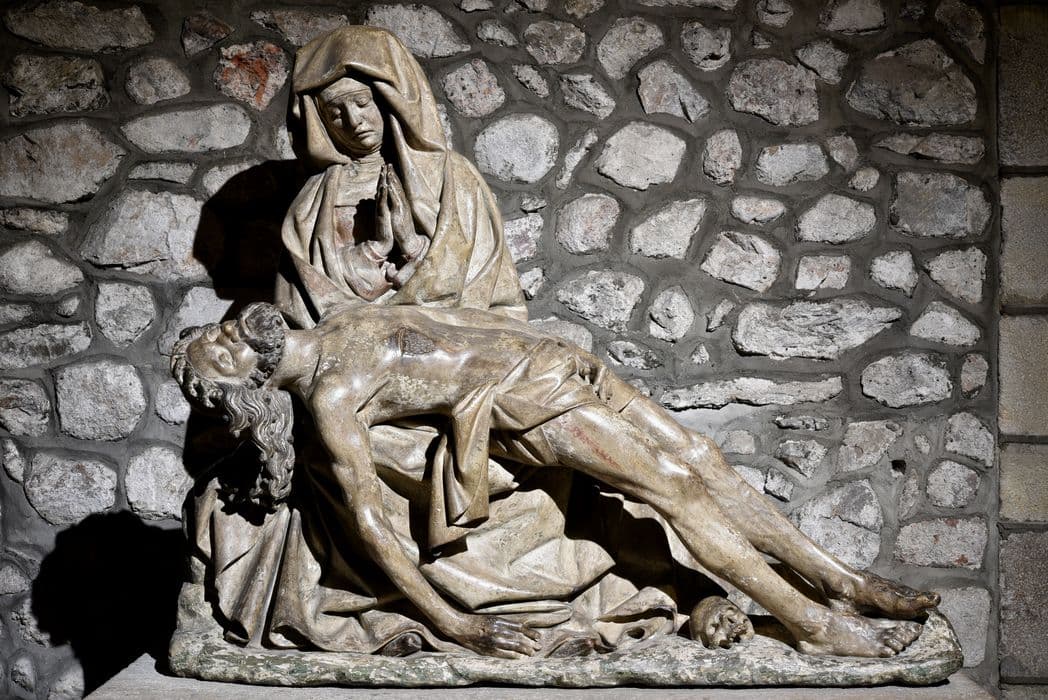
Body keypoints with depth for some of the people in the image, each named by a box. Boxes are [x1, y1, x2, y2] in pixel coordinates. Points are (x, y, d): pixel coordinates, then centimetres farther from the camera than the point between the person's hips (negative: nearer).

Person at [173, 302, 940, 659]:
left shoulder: (342, 324, 8)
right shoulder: (330, 397, -15)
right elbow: (367, 516, -21)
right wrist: (455, 624, -25)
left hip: (553, 360, 7)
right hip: (524, 403, -7)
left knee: (703, 459, 1)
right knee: (676, 485, -15)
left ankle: (848, 582, 7)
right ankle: (817, 625, -8)